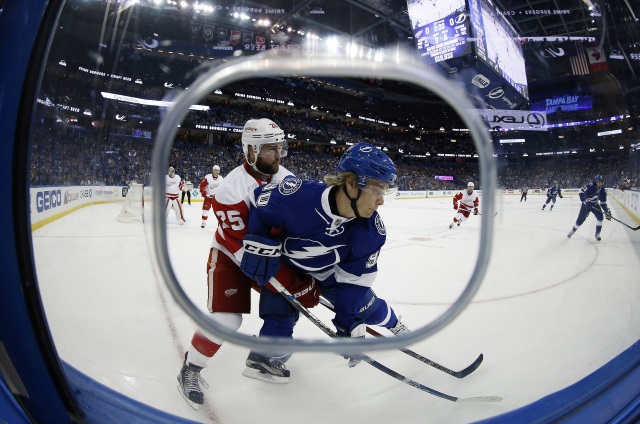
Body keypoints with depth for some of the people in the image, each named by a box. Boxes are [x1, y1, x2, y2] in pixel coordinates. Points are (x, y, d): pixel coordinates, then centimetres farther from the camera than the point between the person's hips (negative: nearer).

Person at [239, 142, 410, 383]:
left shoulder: (371, 231, -28)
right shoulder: (298, 195, -41)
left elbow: (353, 280, -19)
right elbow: (259, 201, -21)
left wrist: (350, 325, -19)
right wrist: (259, 245, -24)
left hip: (328, 271, 3)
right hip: (284, 265, -2)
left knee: (362, 302, 11)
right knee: (281, 313, -13)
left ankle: (394, 324, 41)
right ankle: (267, 355, 14)